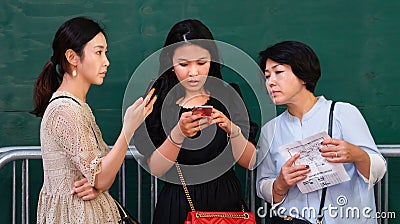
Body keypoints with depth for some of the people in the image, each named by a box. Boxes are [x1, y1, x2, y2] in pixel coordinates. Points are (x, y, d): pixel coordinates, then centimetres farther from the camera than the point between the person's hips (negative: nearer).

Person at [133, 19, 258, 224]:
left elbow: (249, 162, -5)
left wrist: (232, 130, -22)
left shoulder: (227, 96, -1)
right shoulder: (158, 102, -5)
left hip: (225, 201, 1)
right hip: (177, 206, -1)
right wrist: (178, 134, -26)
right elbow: (155, 169, -11)